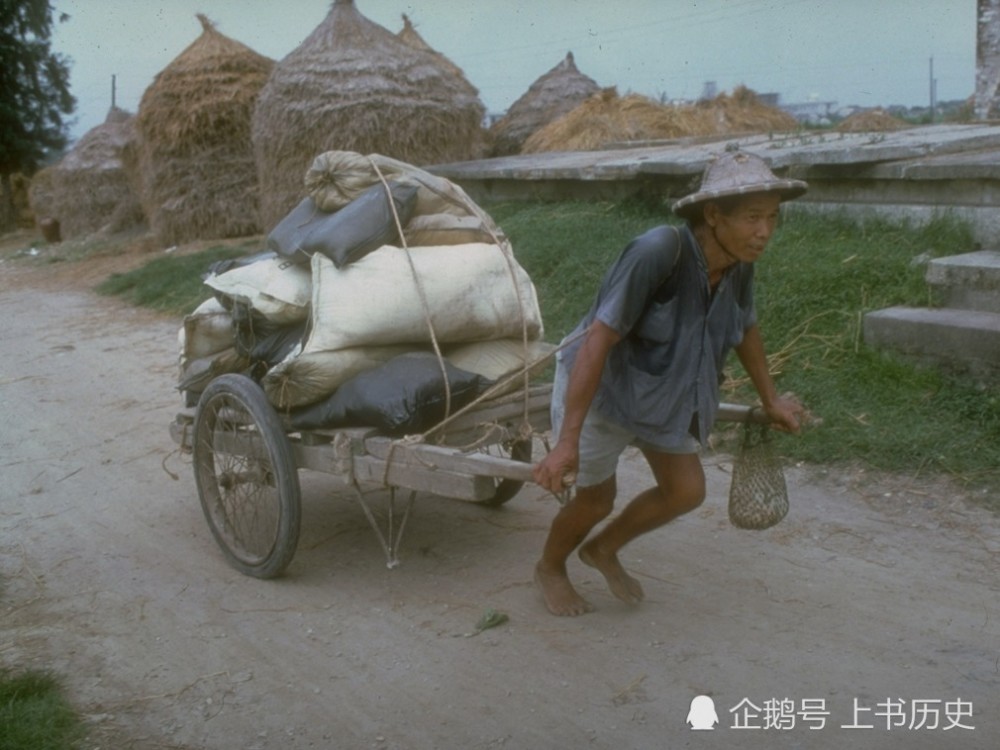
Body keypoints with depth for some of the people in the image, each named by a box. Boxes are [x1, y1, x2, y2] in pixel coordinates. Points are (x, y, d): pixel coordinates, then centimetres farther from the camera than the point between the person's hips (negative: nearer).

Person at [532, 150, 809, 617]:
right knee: (596, 500, 7)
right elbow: (599, 338, -36)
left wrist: (770, 400, 19)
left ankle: (603, 550, 36)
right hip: (598, 387, -7)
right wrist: (567, 441, -38)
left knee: (686, 491, 10)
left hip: (664, 393, 7)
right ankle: (549, 569, 39)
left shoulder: (739, 265, -13)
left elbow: (746, 329, 8)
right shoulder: (658, 253, -35)